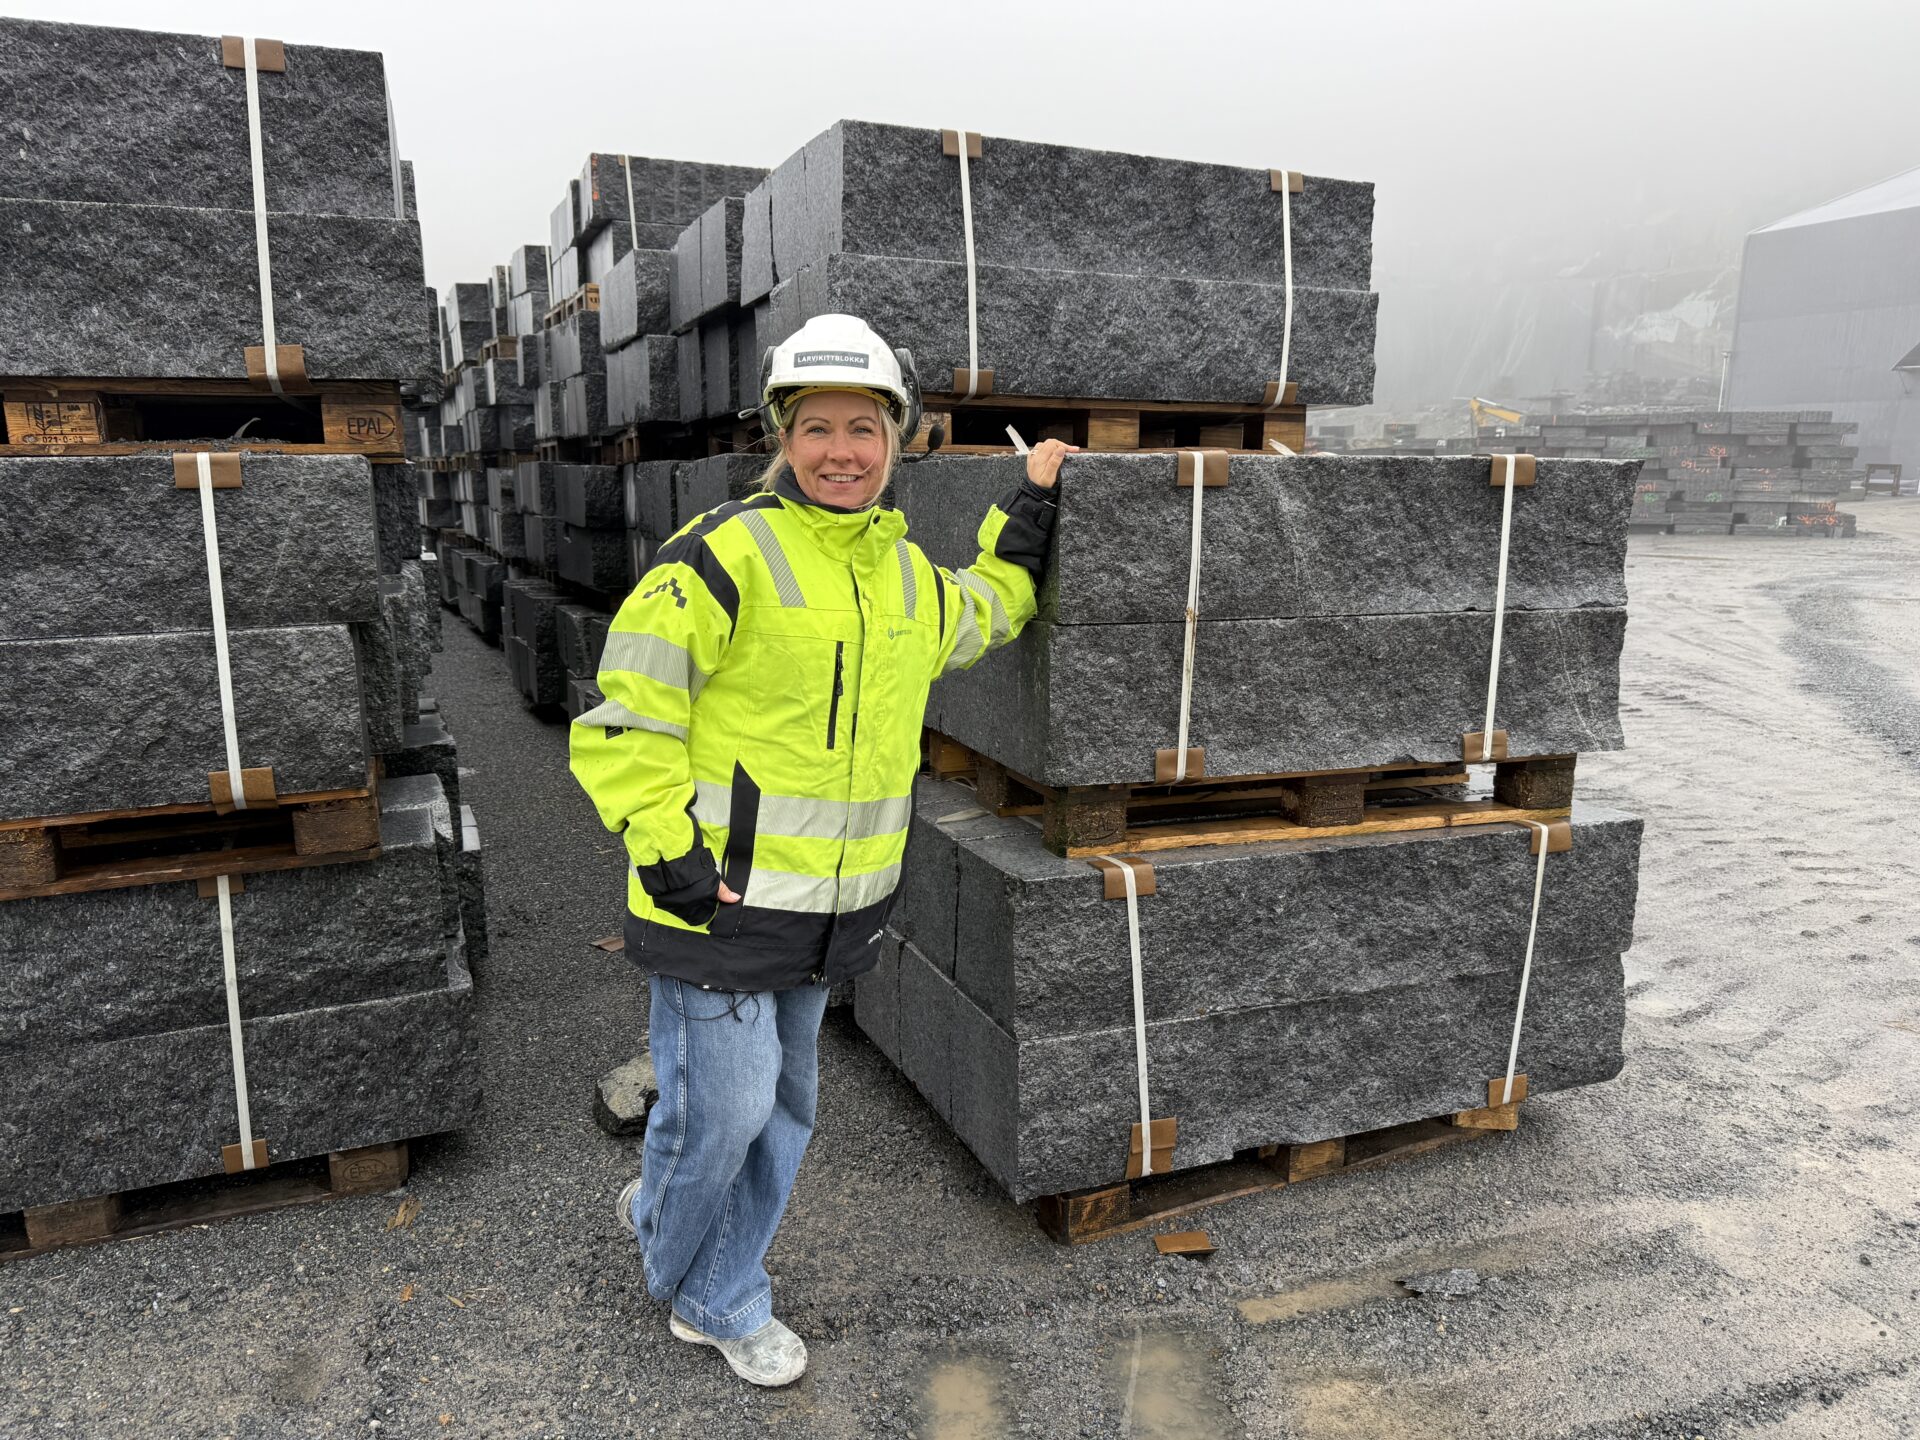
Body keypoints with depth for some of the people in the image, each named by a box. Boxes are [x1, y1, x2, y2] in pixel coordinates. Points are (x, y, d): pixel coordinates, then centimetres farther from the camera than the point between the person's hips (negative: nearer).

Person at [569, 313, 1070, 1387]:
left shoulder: (910, 574, 8)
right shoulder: (728, 552, -14)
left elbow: (987, 614, 30)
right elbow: (629, 707, -13)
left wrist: (1033, 510, 25)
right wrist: (667, 847, -18)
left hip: (831, 902, 7)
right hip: (718, 893, -7)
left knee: (783, 1107, 18)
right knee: (722, 1105, 2)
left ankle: (724, 1303, 41)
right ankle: (670, 1241, 37)